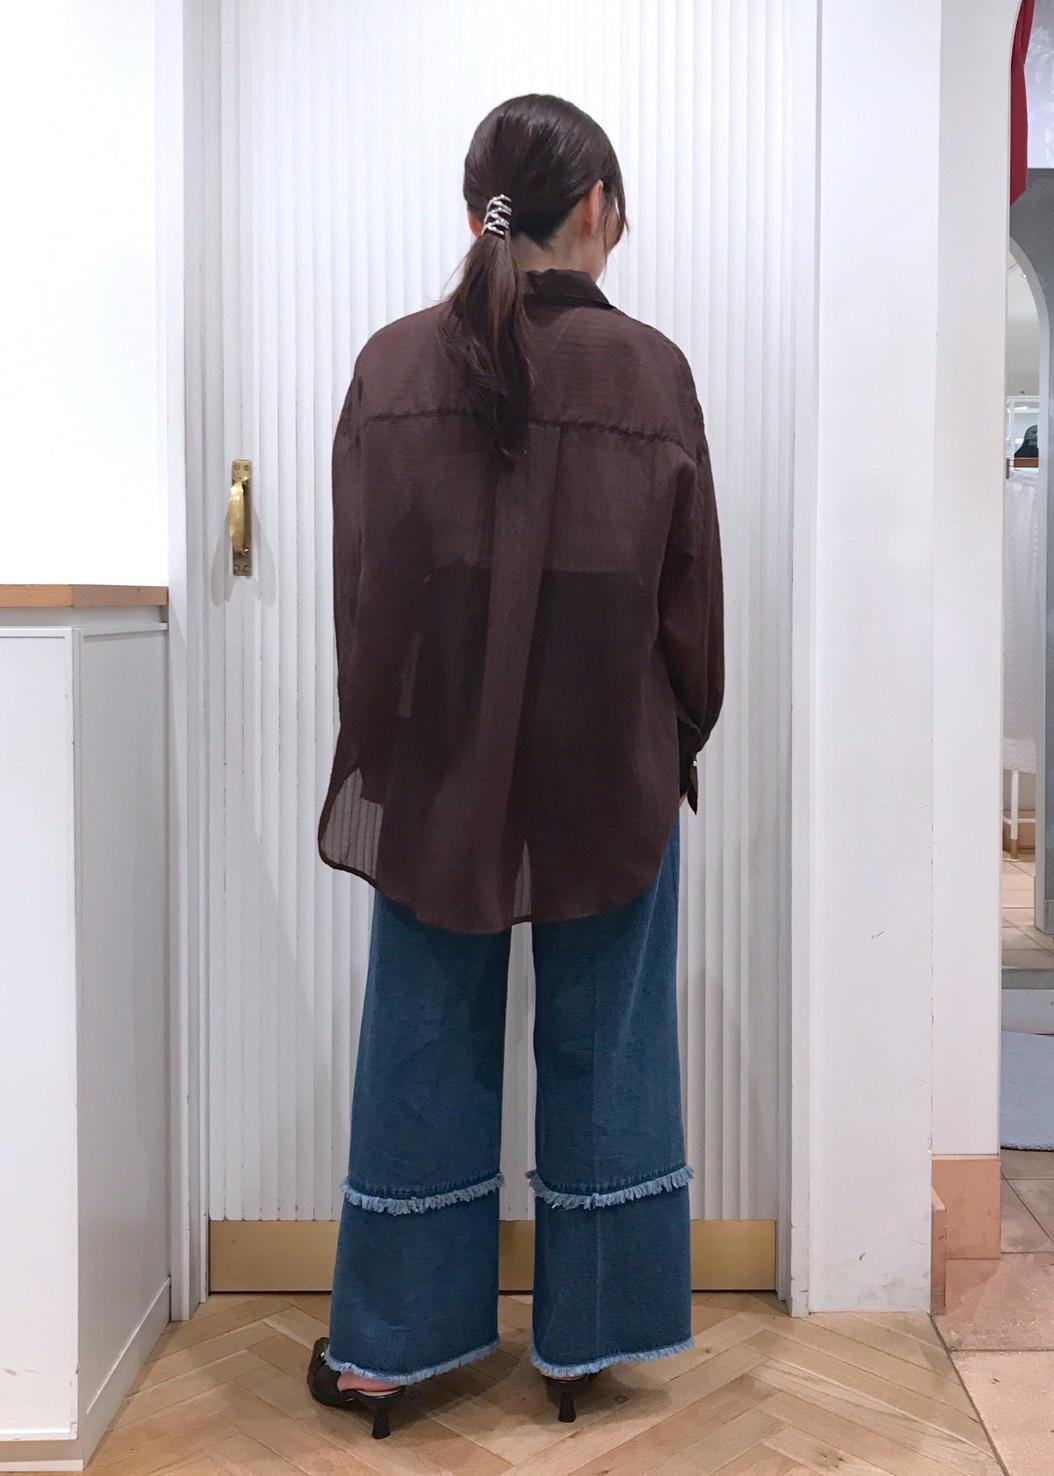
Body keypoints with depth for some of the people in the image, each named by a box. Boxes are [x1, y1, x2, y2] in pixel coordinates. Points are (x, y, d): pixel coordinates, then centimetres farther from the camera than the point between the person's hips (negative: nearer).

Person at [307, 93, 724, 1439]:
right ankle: (580, 1340, 27)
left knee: (421, 1057, 12)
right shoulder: (649, 370, -7)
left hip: (437, 774, 1)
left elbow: (361, 587, -2)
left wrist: (377, 753, 9)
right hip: (610, 777, -1)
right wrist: (677, 746, 12)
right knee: (600, 1056, 13)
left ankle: (385, 1344, 25)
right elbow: (690, 594, -2)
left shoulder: (394, 366, -4)